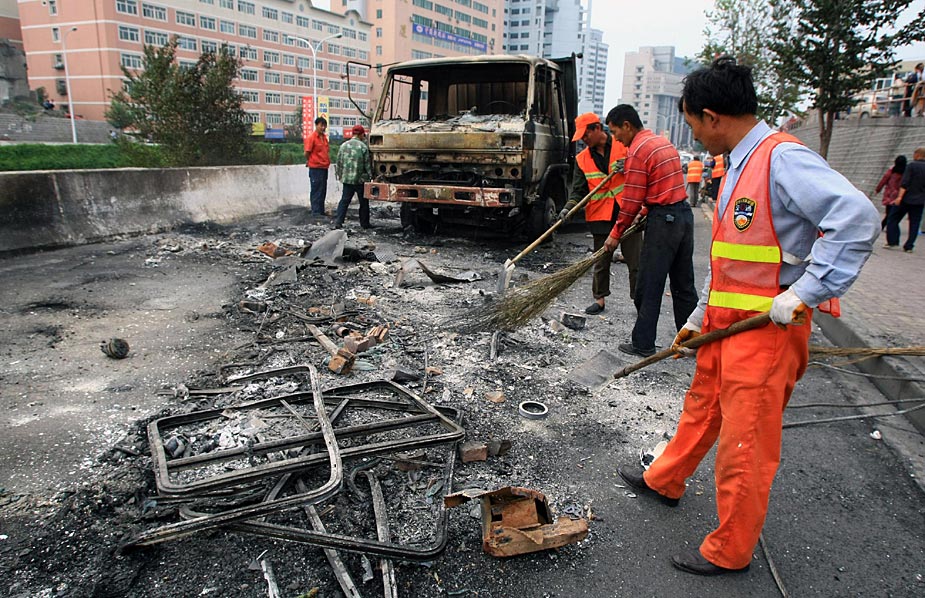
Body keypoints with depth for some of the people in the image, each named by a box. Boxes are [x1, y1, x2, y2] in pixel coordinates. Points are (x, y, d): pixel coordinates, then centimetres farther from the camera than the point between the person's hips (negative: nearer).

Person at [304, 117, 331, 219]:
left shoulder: (324, 137, 12)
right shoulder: (311, 137, -12)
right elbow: (307, 152, -11)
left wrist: (327, 161, 12)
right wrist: (309, 161, 3)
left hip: (324, 168, 8)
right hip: (315, 168, -8)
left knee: (323, 191, 12)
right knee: (316, 191, -4)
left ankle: (321, 211, 21)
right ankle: (315, 212, 0)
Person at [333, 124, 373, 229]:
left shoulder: (343, 145, 4)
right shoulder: (363, 147, -9)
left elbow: (339, 162, 8)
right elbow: (367, 164, -7)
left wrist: (340, 175, 19)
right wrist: (371, 176, 4)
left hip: (347, 178, 4)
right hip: (360, 179, -3)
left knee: (344, 200, 9)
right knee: (364, 202, 10)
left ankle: (338, 221, -1)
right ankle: (364, 223, 17)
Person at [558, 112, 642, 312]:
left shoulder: (624, 145, -1)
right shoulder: (582, 159, 6)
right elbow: (578, 189, 2)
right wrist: (569, 206, -15)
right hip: (600, 216, 2)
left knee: (635, 260, 2)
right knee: (601, 261, 10)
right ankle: (600, 299, 23)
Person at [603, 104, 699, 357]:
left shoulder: (637, 150, -12)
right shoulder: (663, 142, 16)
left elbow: (632, 200, -13)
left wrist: (616, 234, -4)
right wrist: (648, 215, 16)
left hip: (663, 219, -9)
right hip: (684, 213, 9)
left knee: (649, 288, 0)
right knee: (683, 284, 15)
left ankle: (643, 344, 9)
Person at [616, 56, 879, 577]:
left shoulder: (783, 158, -17)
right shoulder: (740, 166, 14)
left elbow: (857, 216, -31)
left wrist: (805, 292, -28)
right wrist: (698, 320, 22)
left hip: (768, 331, -9)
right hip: (726, 323, 9)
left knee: (745, 442, 5)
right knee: (702, 409, 25)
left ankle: (731, 551, 23)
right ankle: (664, 481, 46)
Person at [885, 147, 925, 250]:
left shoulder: (912, 165, -7)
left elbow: (905, 183, -16)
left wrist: (899, 196, -20)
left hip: (906, 199, -5)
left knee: (893, 219, 6)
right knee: (914, 224, 7)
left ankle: (892, 242, 1)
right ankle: (909, 246, 6)